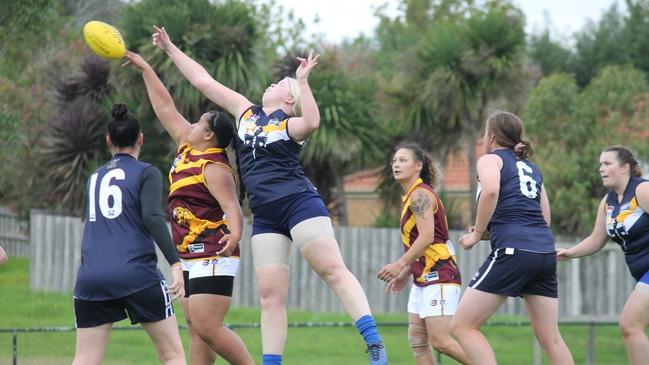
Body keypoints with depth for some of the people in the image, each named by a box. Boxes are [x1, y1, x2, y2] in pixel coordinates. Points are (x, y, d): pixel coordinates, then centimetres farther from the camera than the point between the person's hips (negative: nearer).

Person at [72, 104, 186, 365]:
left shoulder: (94, 178, 19)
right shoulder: (146, 173, 4)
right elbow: (153, 217, -12)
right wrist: (175, 263, -18)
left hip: (91, 276, 4)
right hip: (136, 275, -4)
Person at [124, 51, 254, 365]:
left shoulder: (214, 167, -15)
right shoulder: (188, 148, 10)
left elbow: (231, 206, -27)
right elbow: (166, 108, 18)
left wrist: (235, 233, -47)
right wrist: (145, 69, 22)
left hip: (213, 259, -10)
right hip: (191, 258, 10)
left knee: (207, 328, -17)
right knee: (196, 330, 6)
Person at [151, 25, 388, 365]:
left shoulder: (291, 125, 2)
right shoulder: (247, 112, 18)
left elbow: (312, 122, -24)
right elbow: (204, 81, 23)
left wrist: (302, 80, -22)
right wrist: (170, 49, 23)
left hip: (299, 203, -6)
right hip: (264, 216, 6)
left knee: (333, 270, -17)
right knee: (270, 295, 1)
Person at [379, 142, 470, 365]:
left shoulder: (420, 195, -11)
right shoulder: (411, 196, 18)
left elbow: (427, 237, -21)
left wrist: (401, 265, -19)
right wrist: (406, 273, 21)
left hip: (439, 276, -10)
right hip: (423, 277, 10)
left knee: (441, 340, -14)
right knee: (417, 340, 6)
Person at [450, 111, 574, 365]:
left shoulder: (491, 159, 6)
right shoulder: (531, 168, 26)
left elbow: (491, 190, -17)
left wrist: (477, 233, -6)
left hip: (513, 251, -7)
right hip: (545, 251, 7)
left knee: (462, 327, -3)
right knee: (550, 339, 9)